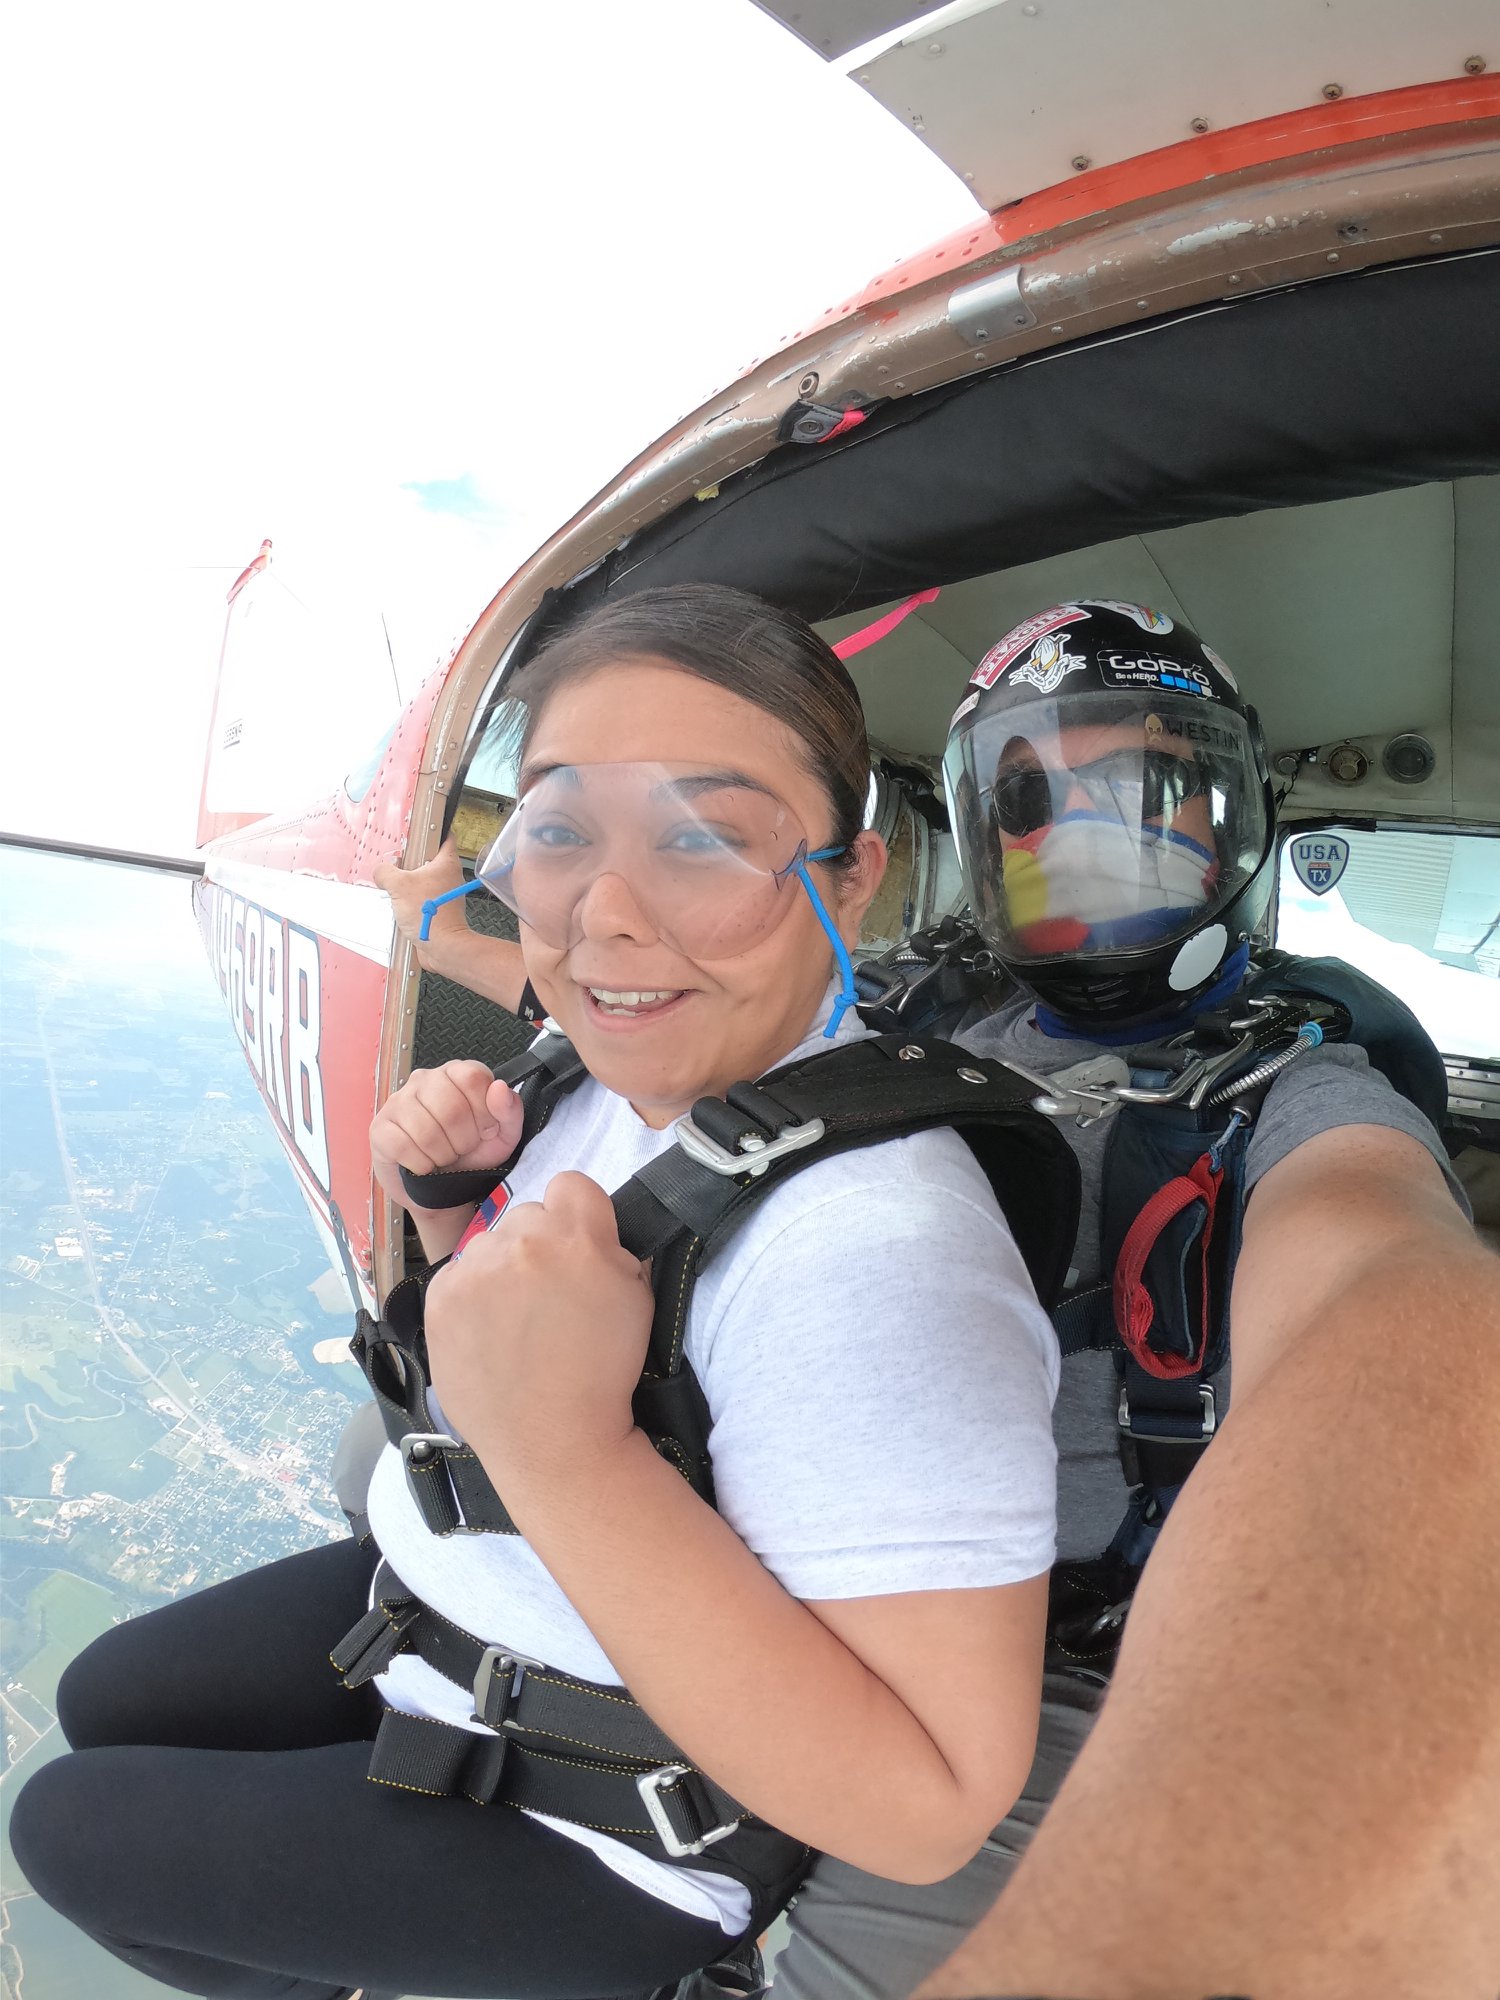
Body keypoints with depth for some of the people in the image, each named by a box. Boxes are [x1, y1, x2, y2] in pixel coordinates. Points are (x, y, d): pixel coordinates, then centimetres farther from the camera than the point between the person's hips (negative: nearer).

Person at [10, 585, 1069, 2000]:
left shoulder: (871, 1238, -37)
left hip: (621, 1836, -7)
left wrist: (569, 1454, -42)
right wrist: (448, 1210, -13)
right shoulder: (623, 1080, -8)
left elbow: (930, 1812, -34)